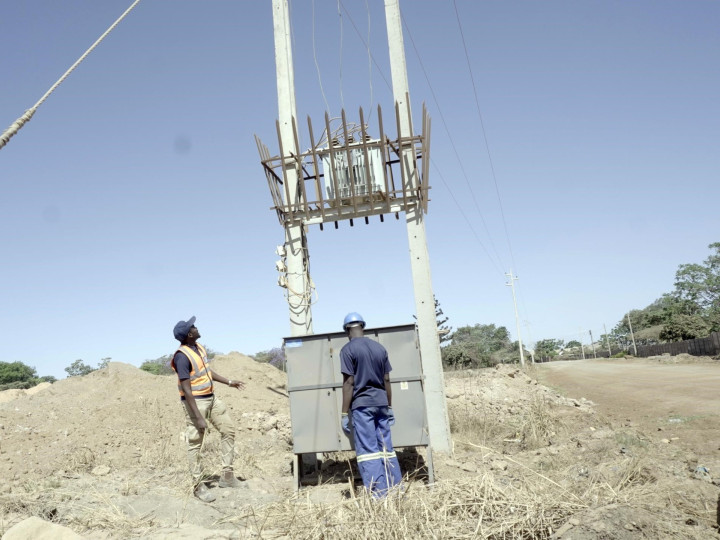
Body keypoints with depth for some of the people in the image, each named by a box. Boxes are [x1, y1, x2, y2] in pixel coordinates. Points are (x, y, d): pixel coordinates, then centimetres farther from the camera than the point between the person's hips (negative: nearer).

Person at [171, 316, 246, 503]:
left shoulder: (198, 346, 4)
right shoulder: (182, 356, -23)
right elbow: (186, 390, -24)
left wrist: (229, 382, 22)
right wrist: (198, 417, -25)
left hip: (211, 397, 9)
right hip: (195, 401, -9)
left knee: (228, 429, 11)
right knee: (195, 443, 1)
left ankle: (227, 476, 19)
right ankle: (199, 486, 13)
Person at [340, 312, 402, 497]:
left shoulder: (348, 349, -6)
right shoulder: (379, 347, 10)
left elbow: (349, 383, -11)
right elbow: (386, 380, 12)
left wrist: (345, 414, -7)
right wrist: (389, 407, 20)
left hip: (361, 405, -5)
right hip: (381, 403, 5)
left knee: (368, 451, -2)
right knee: (387, 448, 11)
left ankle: (380, 496, -3)